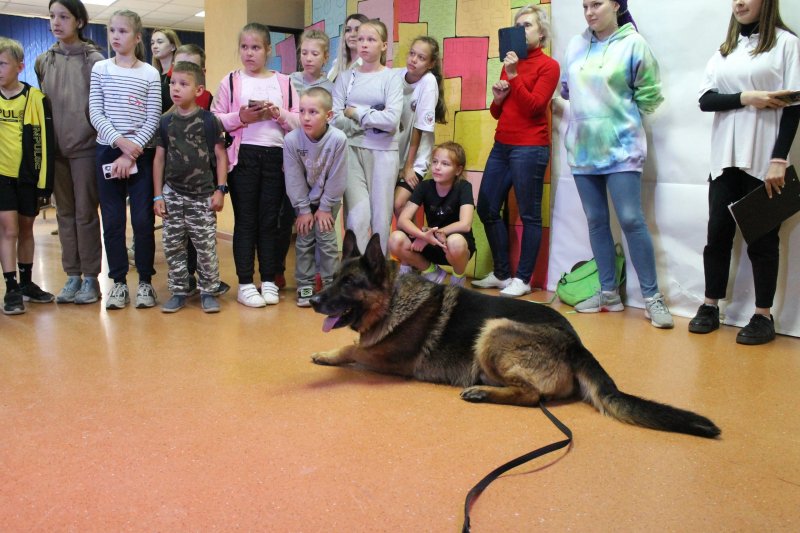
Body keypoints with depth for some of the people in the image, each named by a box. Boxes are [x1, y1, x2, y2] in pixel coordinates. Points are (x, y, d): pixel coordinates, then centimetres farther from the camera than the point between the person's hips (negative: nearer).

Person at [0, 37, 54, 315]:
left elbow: (44, 142, -3)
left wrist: (45, 180, -6)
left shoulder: (36, 98, -4)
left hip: (28, 174, 0)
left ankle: (26, 283, 25)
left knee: (26, 229, 12)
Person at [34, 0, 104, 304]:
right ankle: (72, 276, 16)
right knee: (65, 214, 8)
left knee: (86, 213, -1)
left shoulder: (94, 60, -4)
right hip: (56, 148, 5)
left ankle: (90, 278, 8)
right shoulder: (43, 62, 10)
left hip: (85, 146, -5)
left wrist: (102, 139, -9)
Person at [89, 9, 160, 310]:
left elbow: (153, 119, -3)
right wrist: (120, 142, -14)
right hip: (108, 151, 2)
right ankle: (119, 282, 13)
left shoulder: (150, 74, 1)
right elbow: (95, 113, 0)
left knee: (143, 219, -1)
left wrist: (131, 152, -12)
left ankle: (145, 281, 11)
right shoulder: (100, 69, 6)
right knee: (112, 220, 4)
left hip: (141, 153, -2)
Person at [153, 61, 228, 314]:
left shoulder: (209, 120, -4)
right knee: (173, 246, 6)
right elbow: (159, 158, 9)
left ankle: (208, 291, 13)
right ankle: (179, 291, 19)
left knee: (206, 246, 0)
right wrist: (157, 195, 5)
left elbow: (221, 155, -1)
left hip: (203, 195, -3)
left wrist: (220, 189, -6)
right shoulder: (165, 121, 5)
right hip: (172, 193, 3)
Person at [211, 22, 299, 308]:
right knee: (246, 220, 2)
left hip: (276, 156, 1)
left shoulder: (283, 82, 10)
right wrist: (240, 117, -14)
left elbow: (299, 122, 5)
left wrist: (278, 113, -12)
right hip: (243, 156, -1)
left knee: (271, 219, 5)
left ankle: (269, 280, 15)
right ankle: (245, 283, 9)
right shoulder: (230, 81, 7)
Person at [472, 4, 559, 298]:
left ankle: (523, 279, 7)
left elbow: (534, 106, -13)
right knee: (487, 209, 6)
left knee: (529, 215, -2)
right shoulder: (511, 63, 17)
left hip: (530, 149, -7)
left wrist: (514, 75, -15)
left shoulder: (548, 65, 0)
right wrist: (498, 97, -1)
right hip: (501, 146, 7)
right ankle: (501, 273, 18)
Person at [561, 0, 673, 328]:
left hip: (621, 148, -5)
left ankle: (652, 296, 2)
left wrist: (621, 114, 2)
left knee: (631, 220, -8)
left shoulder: (634, 44, -6)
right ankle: (609, 292, 18)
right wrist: (589, 109, 8)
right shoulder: (576, 45, 8)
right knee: (596, 222, 8)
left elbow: (649, 94, -1)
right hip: (582, 148, 5)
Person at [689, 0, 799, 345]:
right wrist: (746, 98, -14)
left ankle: (763, 316, 10)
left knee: (762, 237, 2)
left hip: (763, 160, -4)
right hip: (725, 159, 4)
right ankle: (710, 307, 15)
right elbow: (705, 100, 4)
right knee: (718, 233, 6)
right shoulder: (725, 49, 15)